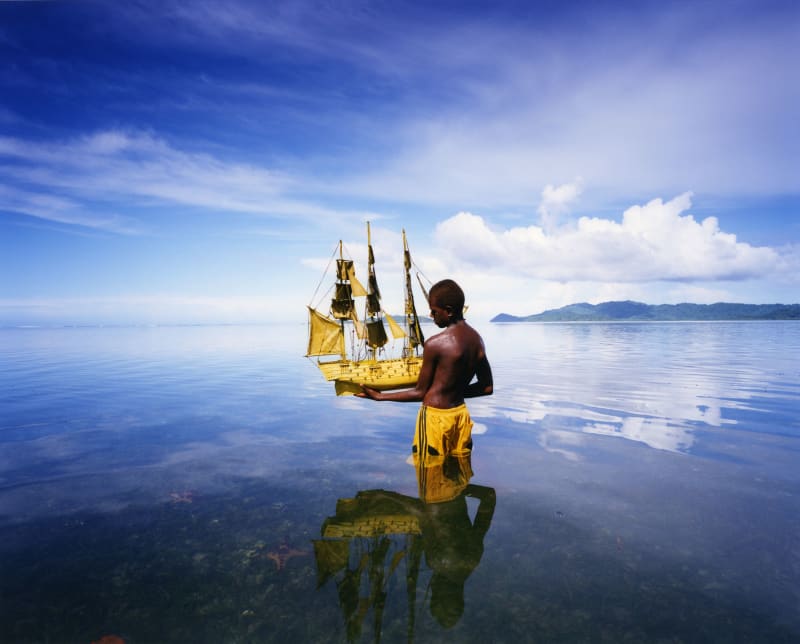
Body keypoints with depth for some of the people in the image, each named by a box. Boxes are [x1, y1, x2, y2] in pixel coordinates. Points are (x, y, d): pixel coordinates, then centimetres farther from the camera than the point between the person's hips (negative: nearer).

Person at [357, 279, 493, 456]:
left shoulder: (434, 344, -19)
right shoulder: (477, 339, 1)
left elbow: (420, 393, -10)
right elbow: (487, 388, 7)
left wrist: (379, 396, -2)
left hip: (435, 416, -6)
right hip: (461, 414, 7)